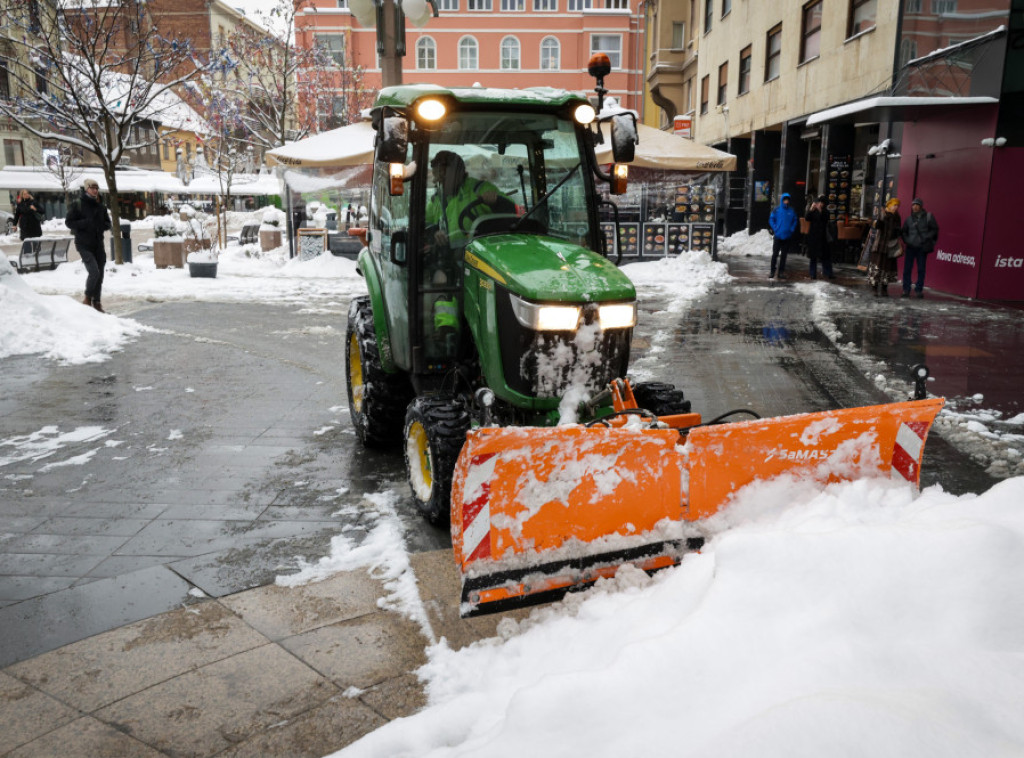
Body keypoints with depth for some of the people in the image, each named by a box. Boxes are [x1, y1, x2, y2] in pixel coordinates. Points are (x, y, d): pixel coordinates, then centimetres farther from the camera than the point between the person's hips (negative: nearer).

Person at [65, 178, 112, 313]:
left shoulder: (100, 206, 11)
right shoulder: (76, 204, -4)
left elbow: (107, 223, 18)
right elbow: (68, 222, -5)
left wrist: (101, 225, -4)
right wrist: (86, 223, -18)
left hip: (98, 244, 5)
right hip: (84, 244, -5)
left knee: (100, 274, 6)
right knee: (94, 271, -17)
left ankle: (97, 302, 17)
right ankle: (87, 298, 4)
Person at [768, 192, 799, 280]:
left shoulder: (792, 211, 2)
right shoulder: (777, 210, -3)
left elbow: (795, 221, 10)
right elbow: (771, 219, 1)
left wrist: (792, 229, -2)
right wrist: (775, 229, -7)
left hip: (787, 237, 2)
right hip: (778, 236, -2)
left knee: (784, 255, 7)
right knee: (775, 254, 0)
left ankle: (781, 272, 13)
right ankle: (772, 271, 6)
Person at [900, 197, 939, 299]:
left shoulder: (928, 217, 1)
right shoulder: (909, 218, 9)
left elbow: (935, 229, 3)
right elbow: (903, 231, 18)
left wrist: (926, 238, -9)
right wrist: (906, 240, 2)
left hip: (922, 247, -2)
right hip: (911, 247, 2)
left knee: (921, 269, 2)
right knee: (907, 268, -2)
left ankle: (919, 290, 8)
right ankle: (906, 289, 4)